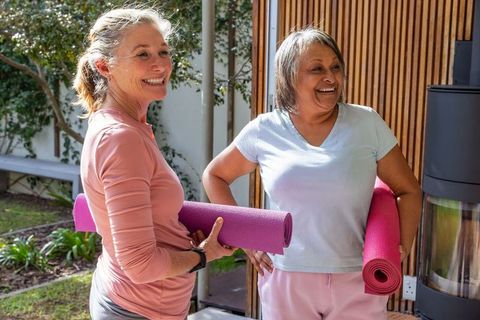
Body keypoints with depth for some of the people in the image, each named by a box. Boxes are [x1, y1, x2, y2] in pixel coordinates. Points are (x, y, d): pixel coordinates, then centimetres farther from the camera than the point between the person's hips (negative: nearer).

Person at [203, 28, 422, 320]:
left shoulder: (367, 123, -4)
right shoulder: (264, 131, -3)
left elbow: (409, 191, 3)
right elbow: (214, 175, 10)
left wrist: (401, 248, -9)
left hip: (357, 282, 0)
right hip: (286, 280, 0)